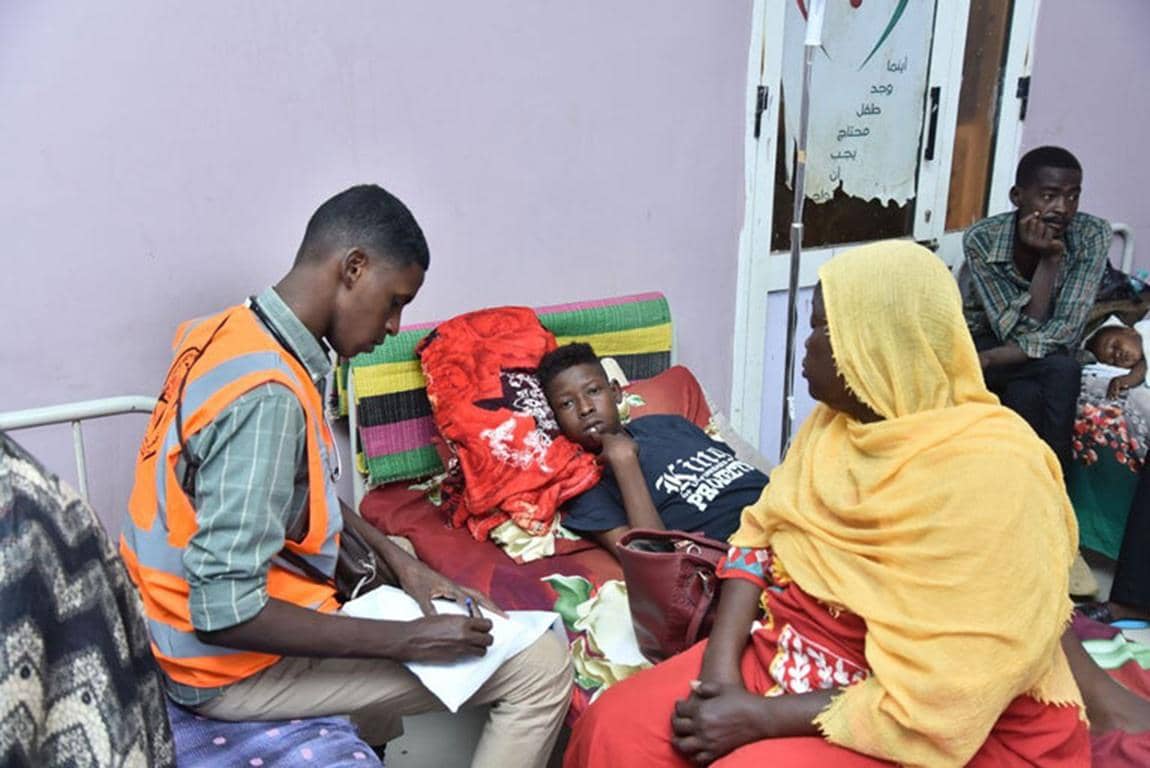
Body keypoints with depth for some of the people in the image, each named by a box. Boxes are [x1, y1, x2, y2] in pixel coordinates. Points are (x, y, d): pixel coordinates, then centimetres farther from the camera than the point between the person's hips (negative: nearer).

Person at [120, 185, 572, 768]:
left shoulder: (235, 332, 0)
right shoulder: (267, 394, -29)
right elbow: (226, 614, -29)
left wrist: (395, 558, 5)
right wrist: (409, 639, -23)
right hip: (234, 663, -9)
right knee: (542, 668, -12)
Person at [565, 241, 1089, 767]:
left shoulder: (989, 477, -23)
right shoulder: (834, 419, 3)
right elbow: (760, 535, 2)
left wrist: (759, 718, -20)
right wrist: (720, 669, -12)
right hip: (795, 652, 6)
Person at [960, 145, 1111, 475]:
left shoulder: (1092, 234, -19)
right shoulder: (981, 239, -25)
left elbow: (1066, 330, -25)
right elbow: (1017, 332, -27)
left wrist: (987, 361, -35)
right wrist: (1049, 259, -33)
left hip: (1042, 353, 2)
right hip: (979, 341, -2)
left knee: (1027, 394, -32)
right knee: (1061, 370, -30)